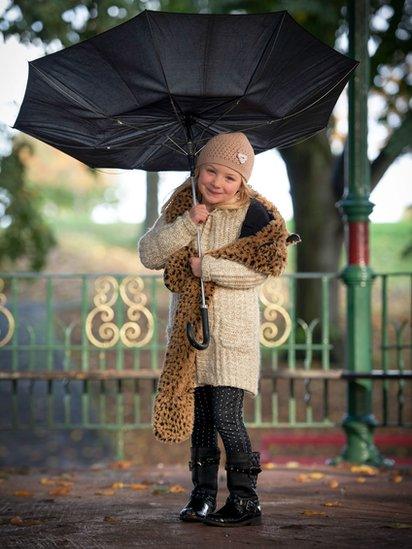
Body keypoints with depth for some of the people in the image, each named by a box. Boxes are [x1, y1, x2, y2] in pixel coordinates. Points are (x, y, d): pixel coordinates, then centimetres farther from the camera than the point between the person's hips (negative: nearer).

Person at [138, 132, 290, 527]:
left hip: (232, 330, -4)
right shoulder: (181, 207, 8)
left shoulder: (252, 214, -4)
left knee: (226, 416, -10)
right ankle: (202, 496, 18)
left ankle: (245, 501, -1)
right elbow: (149, 255, -3)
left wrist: (206, 267, -16)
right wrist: (187, 223, -14)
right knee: (199, 417, 8)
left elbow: (258, 271, -13)